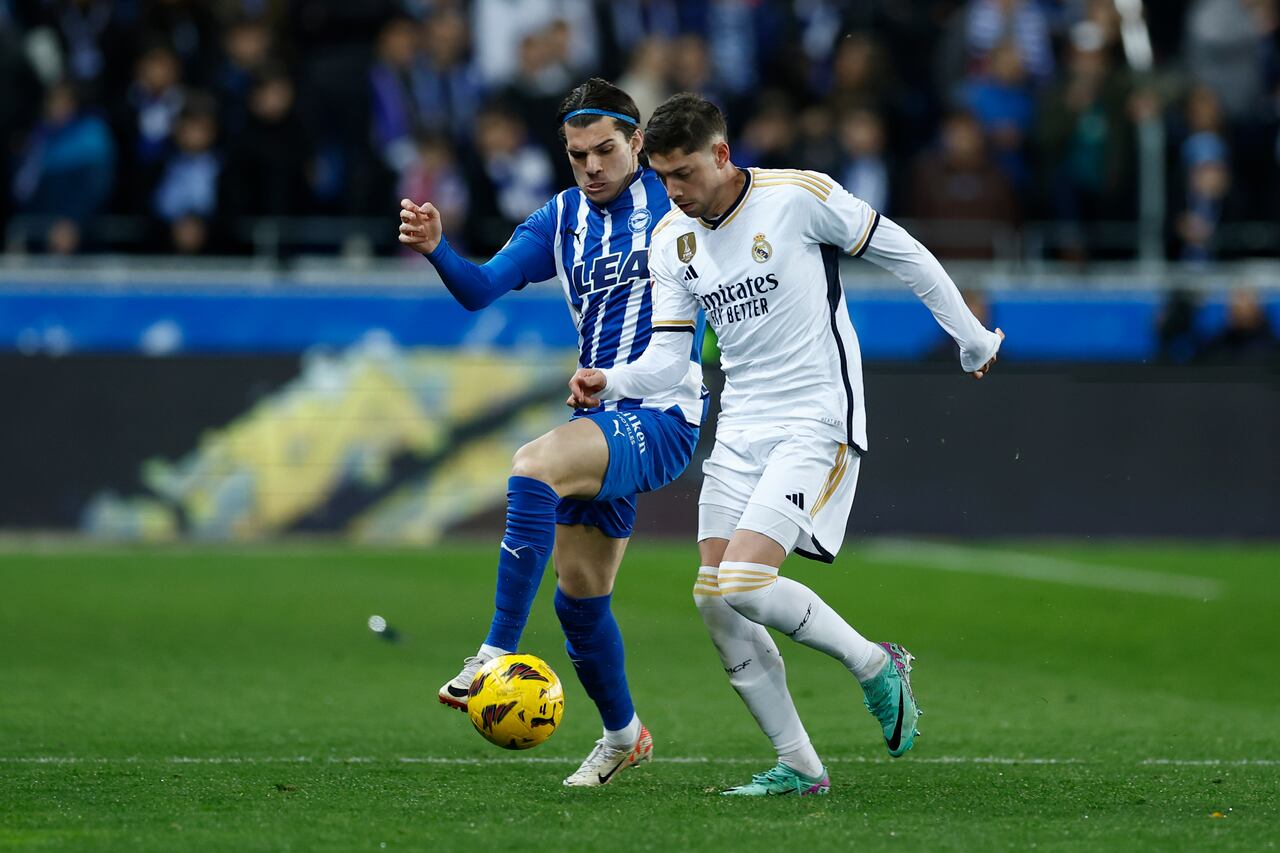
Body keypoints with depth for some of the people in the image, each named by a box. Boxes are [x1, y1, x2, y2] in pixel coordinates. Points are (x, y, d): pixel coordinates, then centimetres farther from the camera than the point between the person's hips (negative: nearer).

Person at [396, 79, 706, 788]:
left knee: (534, 466, -32)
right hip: (601, 418, 7)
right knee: (578, 596, 11)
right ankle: (622, 734, 33)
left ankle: (500, 650, -33)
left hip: (662, 416, -7)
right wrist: (436, 249, -21)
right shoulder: (560, 221, 10)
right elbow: (481, 288, -1)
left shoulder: (674, 201, -4)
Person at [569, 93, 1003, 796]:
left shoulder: (799, 196, -12)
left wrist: (971, 338, 7)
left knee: (744, 583, -20)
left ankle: (875, 665, 4)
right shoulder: (671, 240, 5)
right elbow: (668, 355, 2)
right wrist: (610, 383, -19)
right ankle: (797, 766, 8)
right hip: (740, 430, 7)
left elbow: (901, 254, -2)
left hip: (817, 422, -7)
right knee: (714, 601, -2)